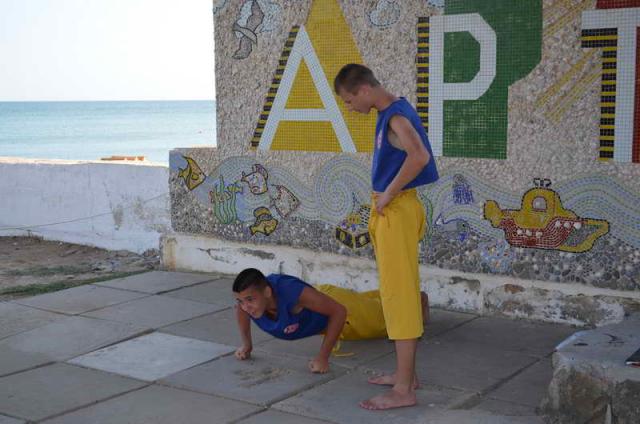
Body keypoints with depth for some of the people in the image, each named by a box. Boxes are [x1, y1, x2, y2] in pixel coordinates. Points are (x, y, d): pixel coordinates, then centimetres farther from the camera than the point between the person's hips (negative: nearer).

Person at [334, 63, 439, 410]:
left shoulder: (395, 116, -17)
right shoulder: (392, 113, 13)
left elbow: (419, 157, -35)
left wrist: (387, 195, -24)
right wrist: (384, 199, 11)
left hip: (396, 211, -10)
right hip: (390, 211, 10)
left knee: (399, 294, -6)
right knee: (398, 293, 16)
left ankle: (404, 390, 1)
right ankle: (406, 373, 27)